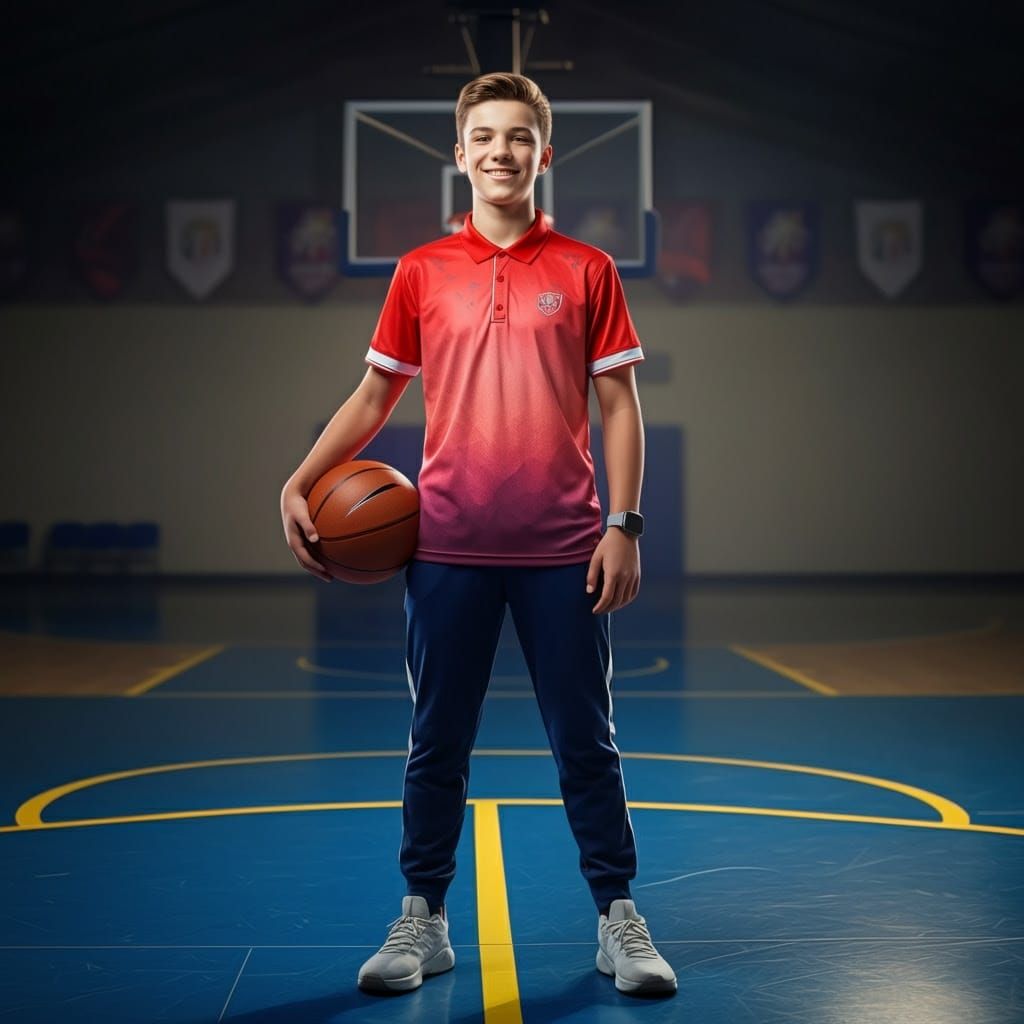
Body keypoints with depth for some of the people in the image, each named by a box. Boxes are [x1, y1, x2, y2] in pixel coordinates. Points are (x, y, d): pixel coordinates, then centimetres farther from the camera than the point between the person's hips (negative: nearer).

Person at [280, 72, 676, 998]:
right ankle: (423, 920, 19)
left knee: (586, 740, 5)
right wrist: (299, 485, 3)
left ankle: (619, 919, 16)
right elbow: (375, 398, 13)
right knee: (437, 740, 7)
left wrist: (625, 524, -5)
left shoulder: (587, 271, 4)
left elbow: (620, 404, 3)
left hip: (563, 550, -1)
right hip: (448, 547, 1)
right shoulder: (420, 273, 7)